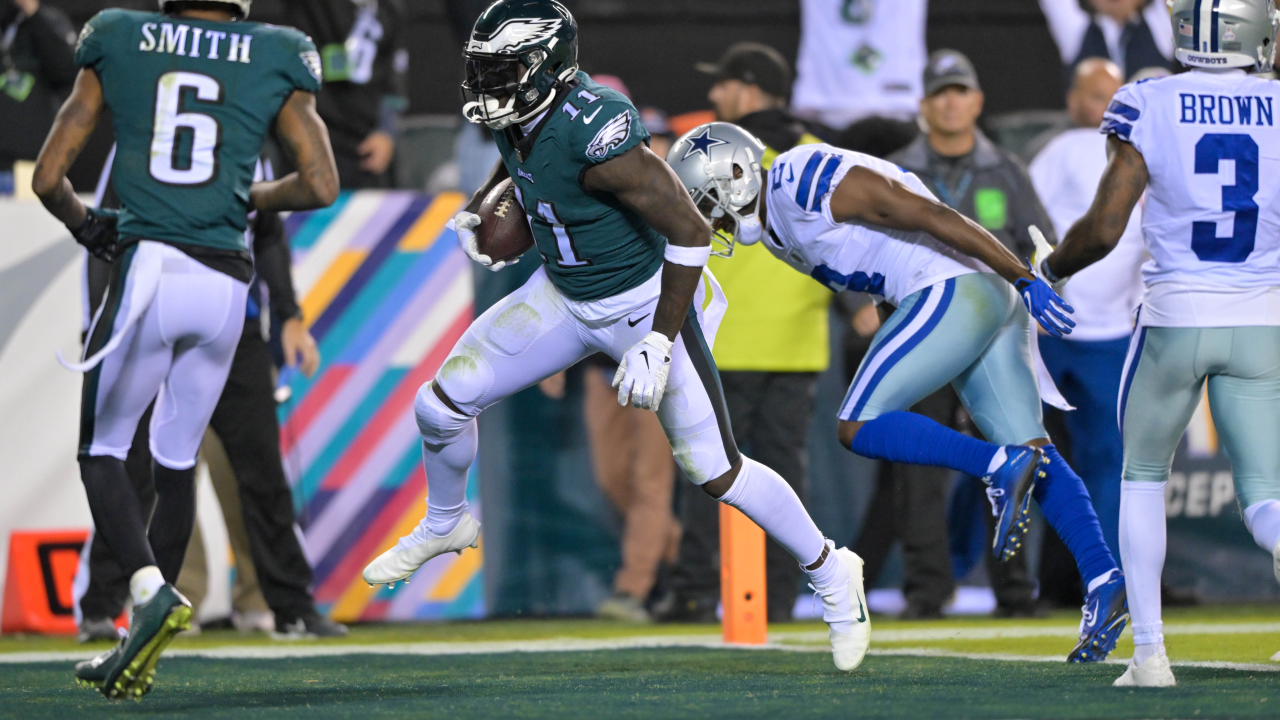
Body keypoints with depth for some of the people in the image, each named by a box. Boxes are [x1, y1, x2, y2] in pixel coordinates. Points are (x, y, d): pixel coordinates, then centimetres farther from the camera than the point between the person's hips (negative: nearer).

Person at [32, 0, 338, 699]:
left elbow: (48, 178, 7)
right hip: (225, 282, 2)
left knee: (102, 452, 12)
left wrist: (85, 223, 27)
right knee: (176, 460, 17)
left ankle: (151, 588, -14)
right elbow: (320, 185, 6)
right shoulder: (277, 57, 6)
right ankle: (140, 647, 20)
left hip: (147, 268, -2)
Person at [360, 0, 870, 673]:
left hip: (646, 301, -7)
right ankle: (445, 525, 31)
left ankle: (831, 574, 17)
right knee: (441, 403, 2)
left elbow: (690, 233, -30)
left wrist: (658, 344, -30)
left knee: (714, 471, -5)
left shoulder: (594, 134, -35)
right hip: (564, 296, 7)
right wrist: (476, 208, 17)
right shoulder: (515, 111, -12)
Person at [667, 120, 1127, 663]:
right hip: (990, 301, 10)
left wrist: (1026, 281, -18)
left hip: (954, 289, -10)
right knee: (1030, 451, 2)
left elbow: (934, 217, -16)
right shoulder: (775, 230, 18)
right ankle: (1105, 581, -8)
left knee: (858, 428, -9)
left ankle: (1002, 469, -19)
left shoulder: (809, 182, -13)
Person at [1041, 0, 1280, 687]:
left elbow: (1102, 230, -9)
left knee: (1143, 476, 22)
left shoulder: (1148, 108, -8)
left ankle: (1150, 653, 17)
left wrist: (1049, 269, 10)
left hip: (1175, 318, -1)